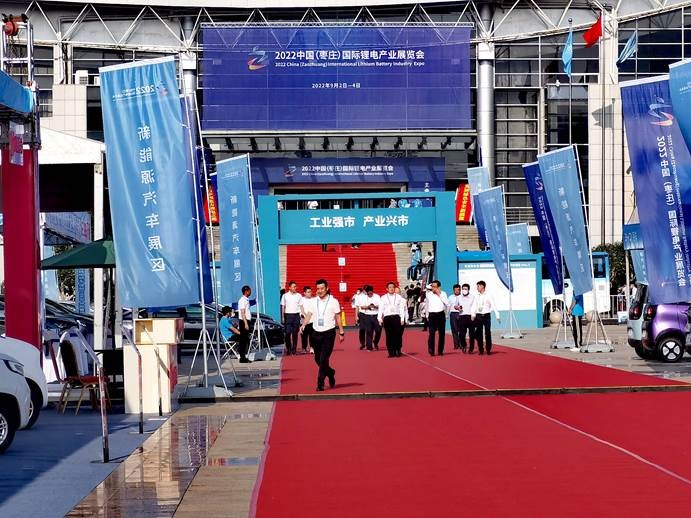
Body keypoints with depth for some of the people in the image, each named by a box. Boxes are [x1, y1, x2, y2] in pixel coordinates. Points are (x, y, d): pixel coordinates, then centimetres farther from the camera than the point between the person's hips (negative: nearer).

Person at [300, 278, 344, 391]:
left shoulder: (333, 301, -1)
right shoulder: (313, 301, 6)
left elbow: (338, 317, 3)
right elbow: (309, 314, 3)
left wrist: (341, 332, 1)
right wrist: (303, 325, -16)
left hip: (329, 332, -4)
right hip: (316, 332, 4)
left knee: (323, 359, -10)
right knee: (318, 359, 9)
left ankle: (320, 383, -5)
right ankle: (330, 372, 36)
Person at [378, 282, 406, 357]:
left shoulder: (399, 297, 9)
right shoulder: (383, 298, 9)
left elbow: (402, 308, 6)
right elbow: (380, 309, 5)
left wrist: (402, 319, -1)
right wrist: (380, 319, -5)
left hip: (396, 317, 0)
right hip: (387, 317, 0)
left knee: (398, 335, -6)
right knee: (389, 336, -2)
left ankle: (398, 351, 7)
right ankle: (391, 352, 2)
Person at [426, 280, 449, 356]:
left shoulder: (443, 294, 4)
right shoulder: (428, 294, 5)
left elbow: (447, 303, -9)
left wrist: (439, 295, -10)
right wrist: (427, 316, 19)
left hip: (441, 315, 1)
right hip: (432, 315, -1)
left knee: (442, 333, 5)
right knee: (431, 333, -12)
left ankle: (440, 351, 13)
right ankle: (431, 351, -14)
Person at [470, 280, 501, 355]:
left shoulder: (488, 296, -2)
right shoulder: (477, 297, 8)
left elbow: (494, 306, -6)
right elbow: (474, 306, 3)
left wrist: (498, 316, -12)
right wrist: (472, 315, -13)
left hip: (486, 315, -3)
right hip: (478, 316, 3)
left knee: (488, 333, 0)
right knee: (479, 333, 2)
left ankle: (488, 350, 9)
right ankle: (481, 350, 10)